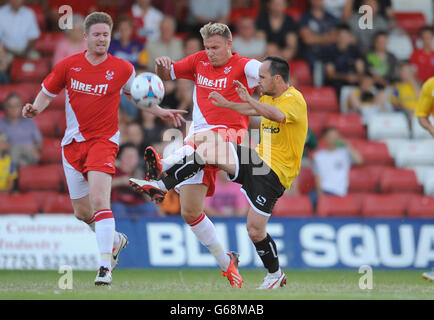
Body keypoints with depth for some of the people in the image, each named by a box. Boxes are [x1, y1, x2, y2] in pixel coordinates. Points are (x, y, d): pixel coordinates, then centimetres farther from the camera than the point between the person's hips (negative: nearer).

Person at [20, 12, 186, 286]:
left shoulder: (122, 69, -2)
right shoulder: (68, 65, -1)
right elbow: (47, 93, 11)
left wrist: (161, 112, 8)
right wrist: (35, 109, -9)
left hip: (104, 140, -3)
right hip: (73, 142, 3)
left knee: (99, 200, -23)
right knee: (82, 212, 10)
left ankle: (105, 267, -24)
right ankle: (115, 240, 40)